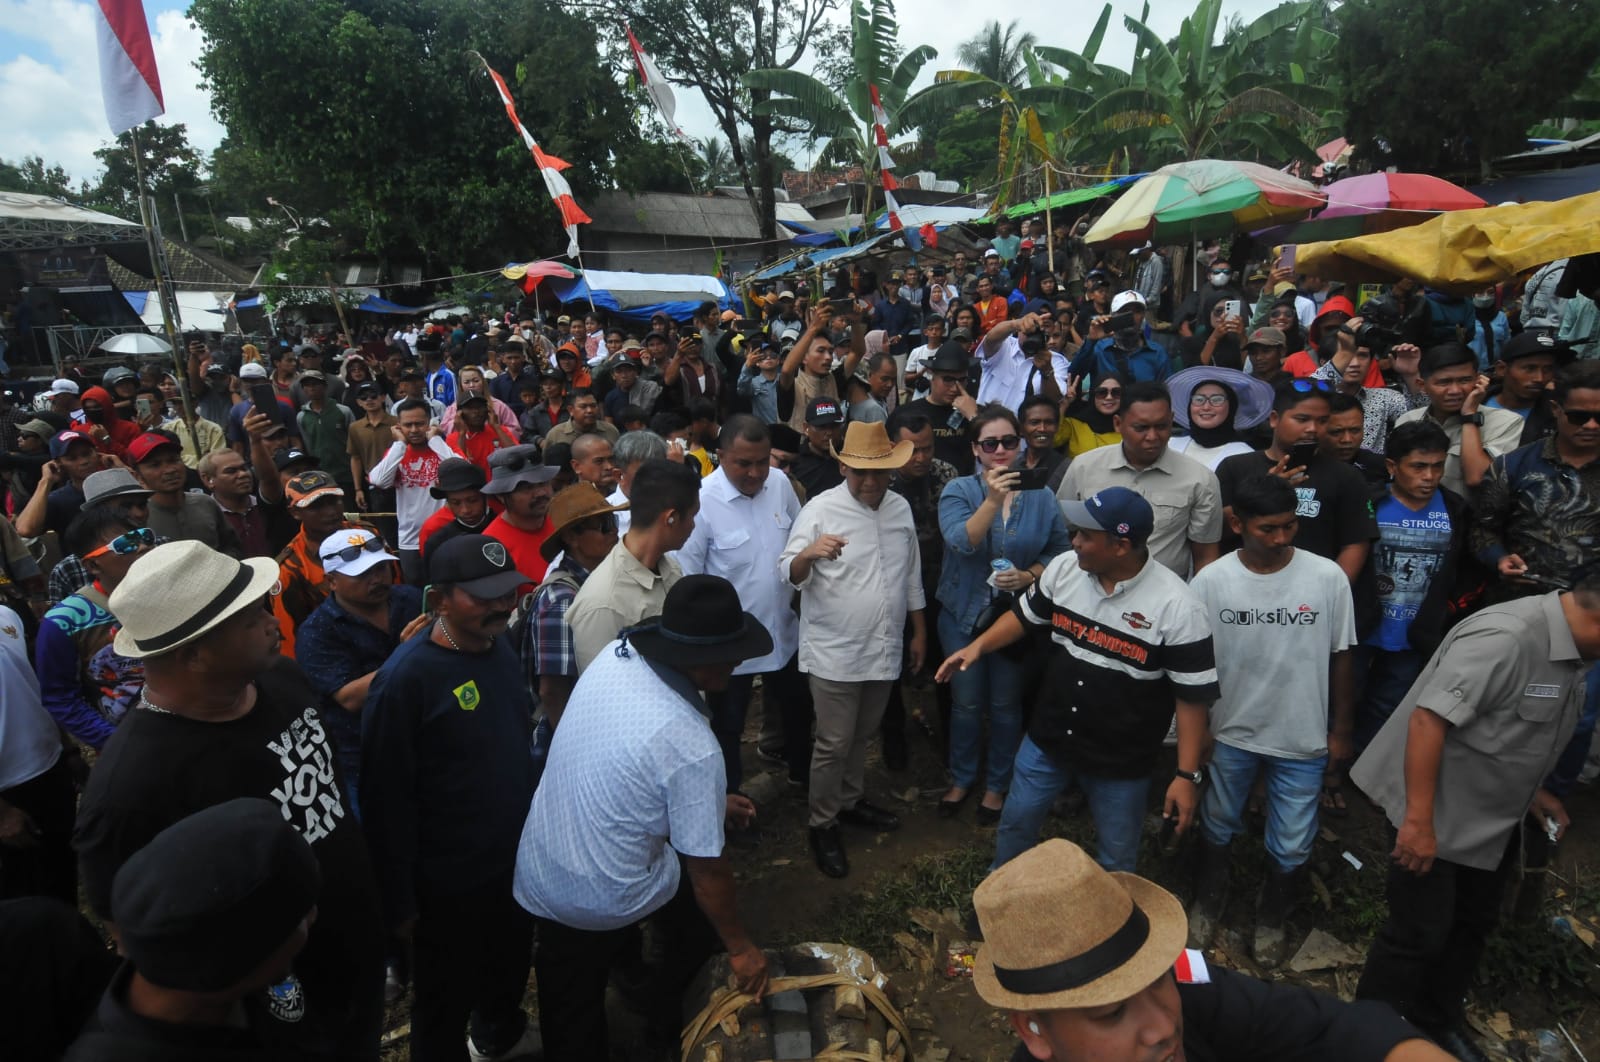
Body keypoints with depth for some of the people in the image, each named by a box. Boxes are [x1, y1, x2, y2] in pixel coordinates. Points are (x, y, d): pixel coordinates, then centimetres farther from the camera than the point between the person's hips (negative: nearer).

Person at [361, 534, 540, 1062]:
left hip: (515, 859, 7)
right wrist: (399, 899, -15)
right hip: (450, 881, -7)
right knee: (446, 999, 17)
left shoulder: (501, 648, -4)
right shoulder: (406, 677, -27)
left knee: (511, 964, 30)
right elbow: (387, 799, -21)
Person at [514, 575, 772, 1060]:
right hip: (605, 904, -5)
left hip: (535, 877, 5)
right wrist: (740, 948, -2)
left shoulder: (614, 654, -13)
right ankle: (670, 1020, 45)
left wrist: (710, 800, 12)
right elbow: (706, 868, -18)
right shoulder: (693, 747, -31)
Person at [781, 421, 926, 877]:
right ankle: (822, 825, 23)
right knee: (834, 744, 5)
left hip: (885, 649, 5)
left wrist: (919, 632, 16)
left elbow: (911, 575, 14)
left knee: (861, 737, 21)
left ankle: (851, 801, 41)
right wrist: (809, 553, -39)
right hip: (835, 652, -5)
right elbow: (789, 576, -18)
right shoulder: (820, 509, -13)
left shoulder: (901, 508, 4)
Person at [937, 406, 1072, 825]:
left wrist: (1029, 576, -17)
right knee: (965, 704, 14)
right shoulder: (958, 491, -9)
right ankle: (962, 779, 37)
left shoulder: (1041, 496, -5)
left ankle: (997, 785, 35)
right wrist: (993, 500, -39)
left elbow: (1061, 551, 1)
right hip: (964, 615, 0)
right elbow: (961, 542, -26)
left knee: (1005, 706, 14)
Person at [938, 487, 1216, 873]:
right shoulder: (1063, 568, -10)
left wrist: (1187, 775, -15)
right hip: (1047, 738, 4)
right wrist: (978, 645, -5)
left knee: (1117, 857, 17)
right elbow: (1026, 615, 8)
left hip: (1121, 760, -4)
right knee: (1016, 820, 21)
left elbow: (1193, 696, -16)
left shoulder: (1177, 606, -22)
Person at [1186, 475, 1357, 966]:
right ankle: (1207, 906, 47)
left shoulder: (1328, 577, -13)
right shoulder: (1209, 581, -14)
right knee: (1217, 830, 21)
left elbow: (1341, 658, -2)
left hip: (1304, 741, 0)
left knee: (1291, 847, 13)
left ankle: (1270, 920, 42)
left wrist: (1341, 730, 4)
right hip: (1231, 735, 0)